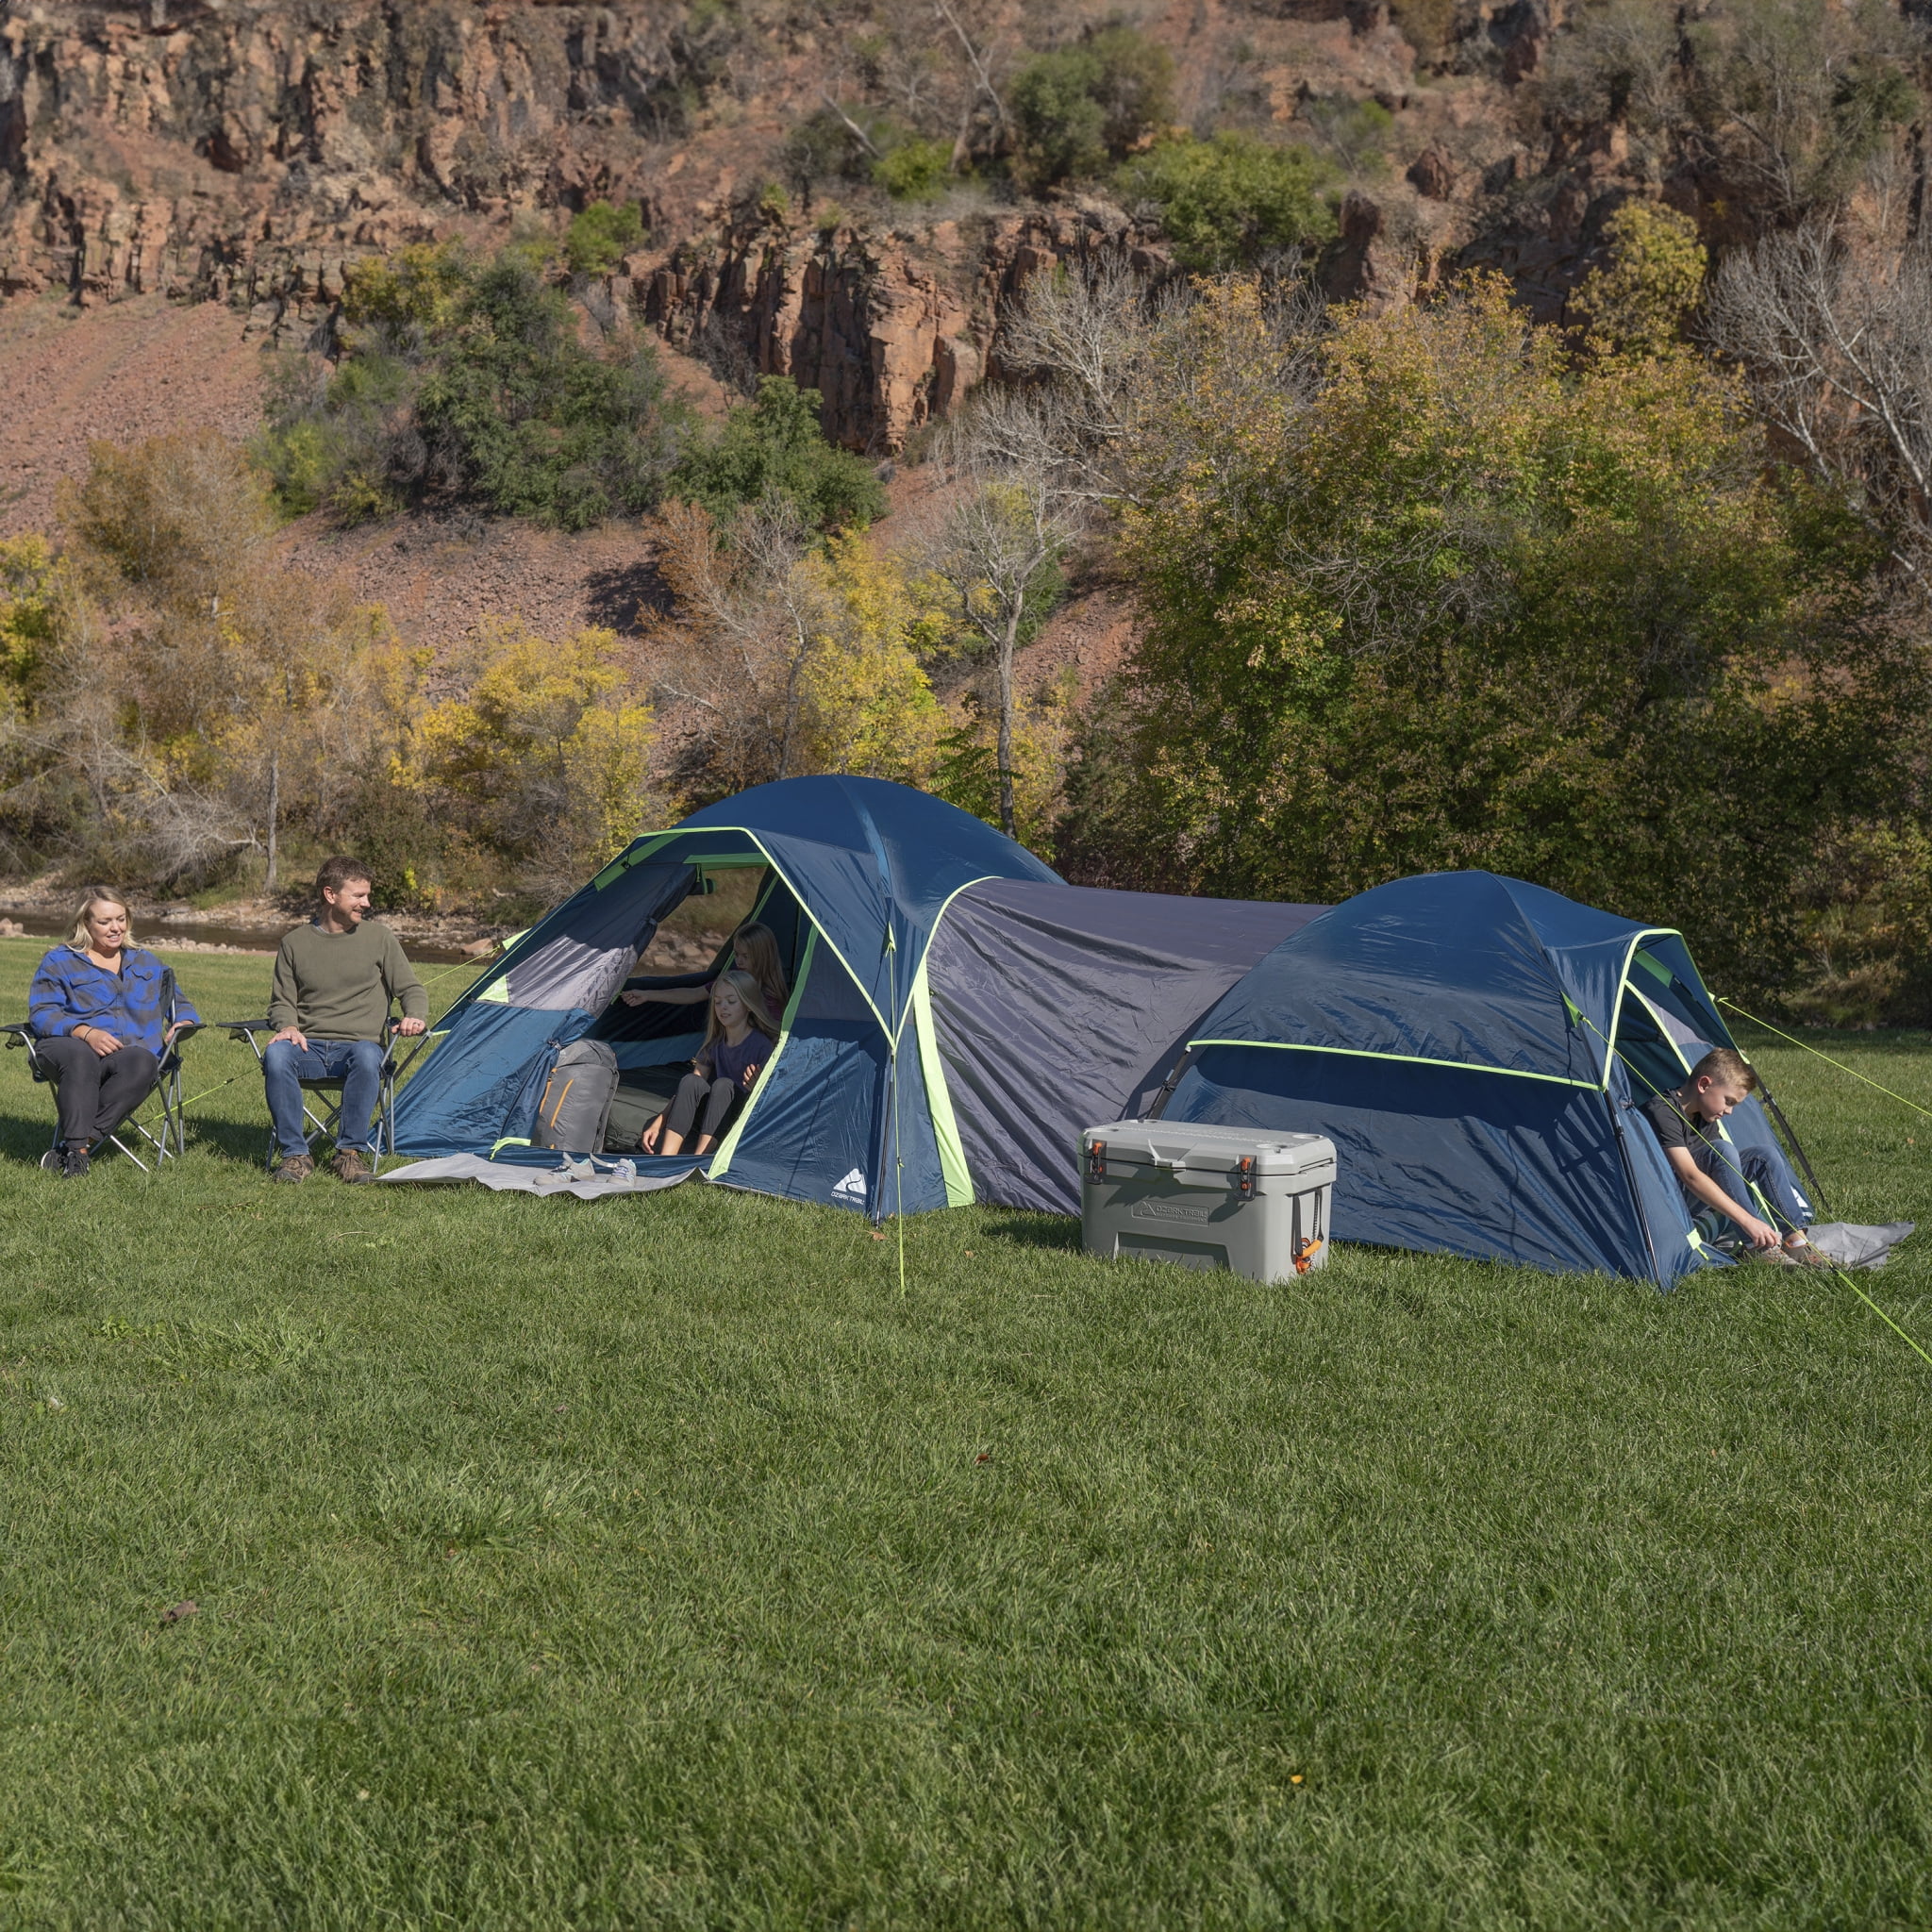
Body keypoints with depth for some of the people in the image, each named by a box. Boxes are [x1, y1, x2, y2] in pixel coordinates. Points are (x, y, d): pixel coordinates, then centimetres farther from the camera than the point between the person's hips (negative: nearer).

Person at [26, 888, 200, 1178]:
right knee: (80, 1057, -41)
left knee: (142, 1063, -37)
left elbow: (179, 1004, 31)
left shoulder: (146, 963, 28)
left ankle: (71, 1145, -37)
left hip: (132, 1048, 2)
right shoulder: (60, 962, 15)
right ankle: (76, 1153, -41)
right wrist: (85, 1032, -16)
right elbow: (41, 1012, 2)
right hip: (69, 1044, -2)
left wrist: (184, 1022, 4)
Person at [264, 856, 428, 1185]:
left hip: (359, 1044, -1)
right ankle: (295, 1154, -23)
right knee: (276, 1055, -33)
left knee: (367, 1057, -38)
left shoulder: (378, 936, 7)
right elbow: (282, 1002, 11)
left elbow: (411, 989, 10)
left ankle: (351, 1152, -24)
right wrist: (289, 1027, -12)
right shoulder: (295, 942, 9)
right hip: (308, 1047, 1)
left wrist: (415, 1017, -13)